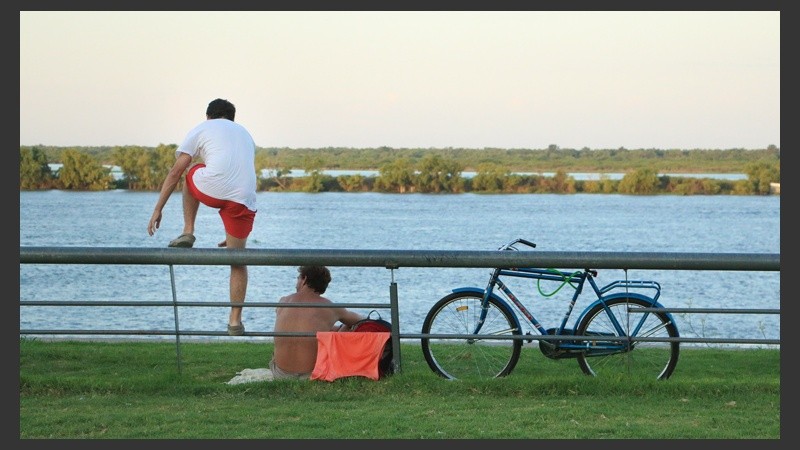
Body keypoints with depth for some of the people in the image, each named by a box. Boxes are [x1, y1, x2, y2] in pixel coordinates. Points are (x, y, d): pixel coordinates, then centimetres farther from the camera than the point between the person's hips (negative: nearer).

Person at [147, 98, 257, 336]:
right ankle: (235, 321, 13)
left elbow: (175, 172, 13)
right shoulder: (245, 133, 33)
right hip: (244, 199, 3)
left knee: (190, 175, 33)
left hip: (213, 190, -3)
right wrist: (233, 233, 40)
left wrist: (158, 209, 15)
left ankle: (188, 233, 23)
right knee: (237, 260, 15)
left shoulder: (202, 129, 19)